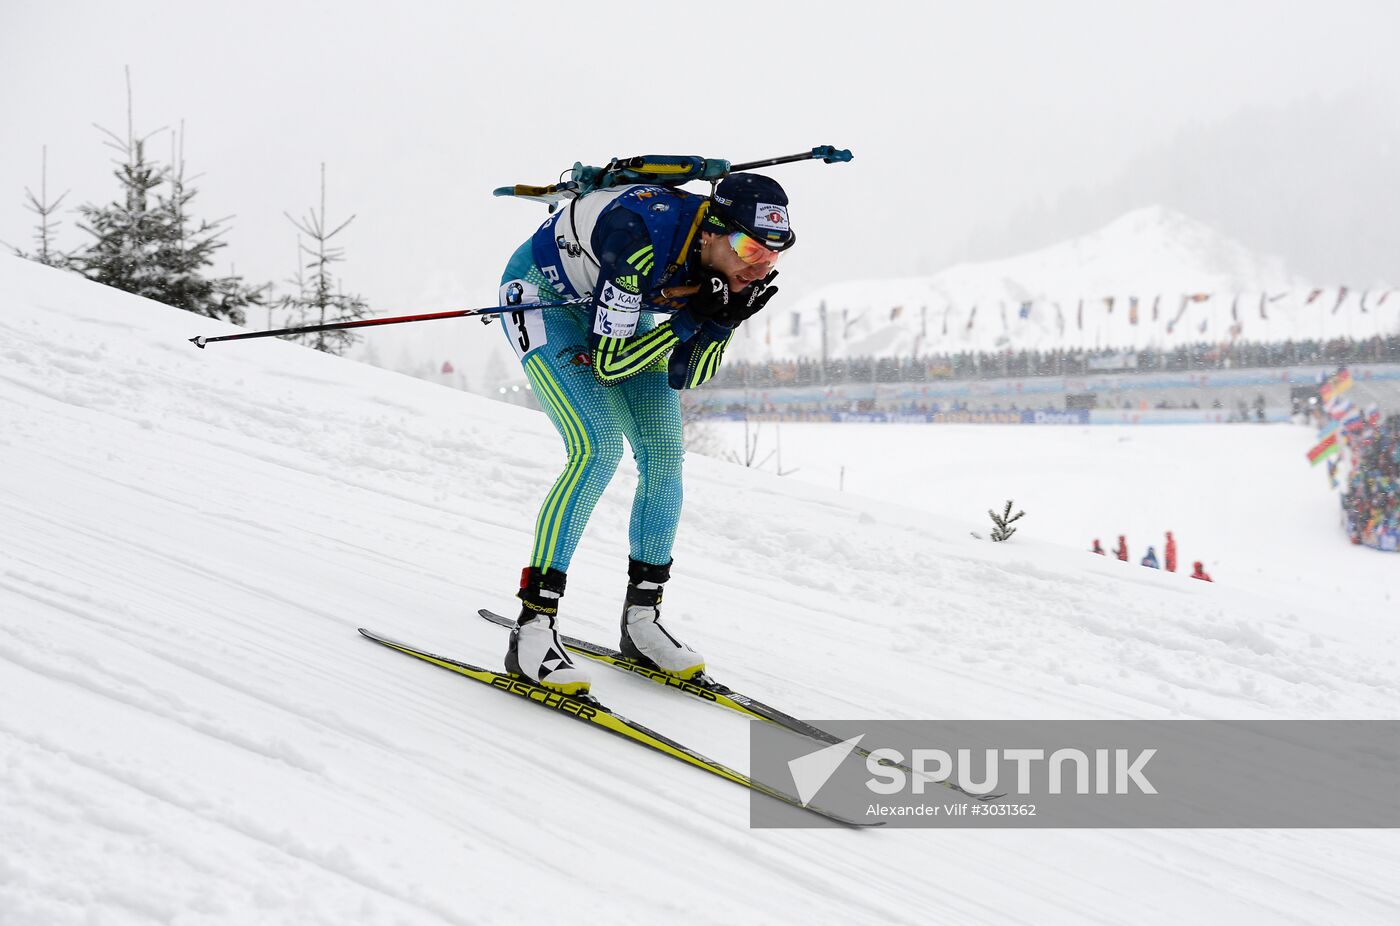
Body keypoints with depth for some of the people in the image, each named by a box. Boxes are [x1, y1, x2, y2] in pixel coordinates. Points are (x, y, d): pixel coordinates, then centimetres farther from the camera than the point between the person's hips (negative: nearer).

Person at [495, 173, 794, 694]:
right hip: (542, 294, -7)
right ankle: (533, 628, -20)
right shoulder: (644, 240, -39)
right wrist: (686, 317, -37)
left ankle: (641, 619, 12)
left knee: (664, 456, -2)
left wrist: (723, 323, -26)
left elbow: (683, 378, -10)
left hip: (621, 310, 7)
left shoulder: (728, 265, -18)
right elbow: (607, 364, -31)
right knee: (599, 447, -22)